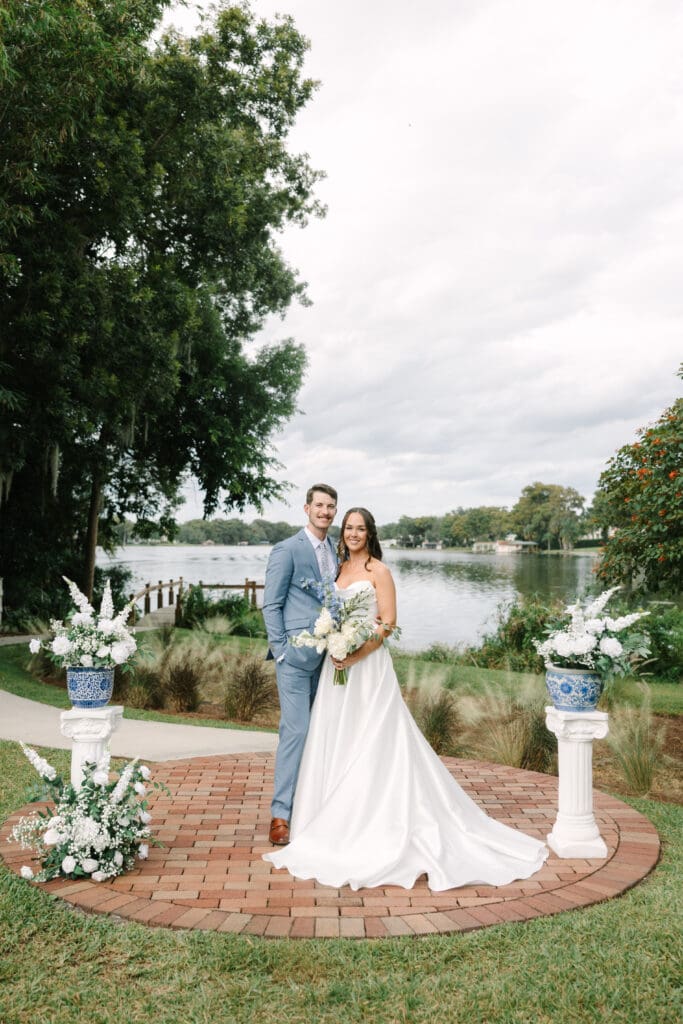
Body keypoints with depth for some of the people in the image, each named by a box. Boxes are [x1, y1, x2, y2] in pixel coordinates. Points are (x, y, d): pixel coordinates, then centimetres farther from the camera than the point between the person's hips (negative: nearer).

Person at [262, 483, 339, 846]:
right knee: (295, 730, -8)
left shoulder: (336, 552, 13)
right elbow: (271, 605, -7)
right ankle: (280, 814, 1)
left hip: (326, 655, 7)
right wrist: (281, 651, -12)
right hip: (296, 655, -7)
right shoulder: (287, 549, -6)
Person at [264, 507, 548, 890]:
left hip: (368, 666, -7)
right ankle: (342, 822, 22)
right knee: (336, 744, 10)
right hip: (338, 665, 7)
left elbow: (388, 623, -12)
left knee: (371, 743, -3)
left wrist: (356, 654, -20)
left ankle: (376, 827, 6)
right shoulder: (339, 569, 13)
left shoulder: (379, 571, -7)